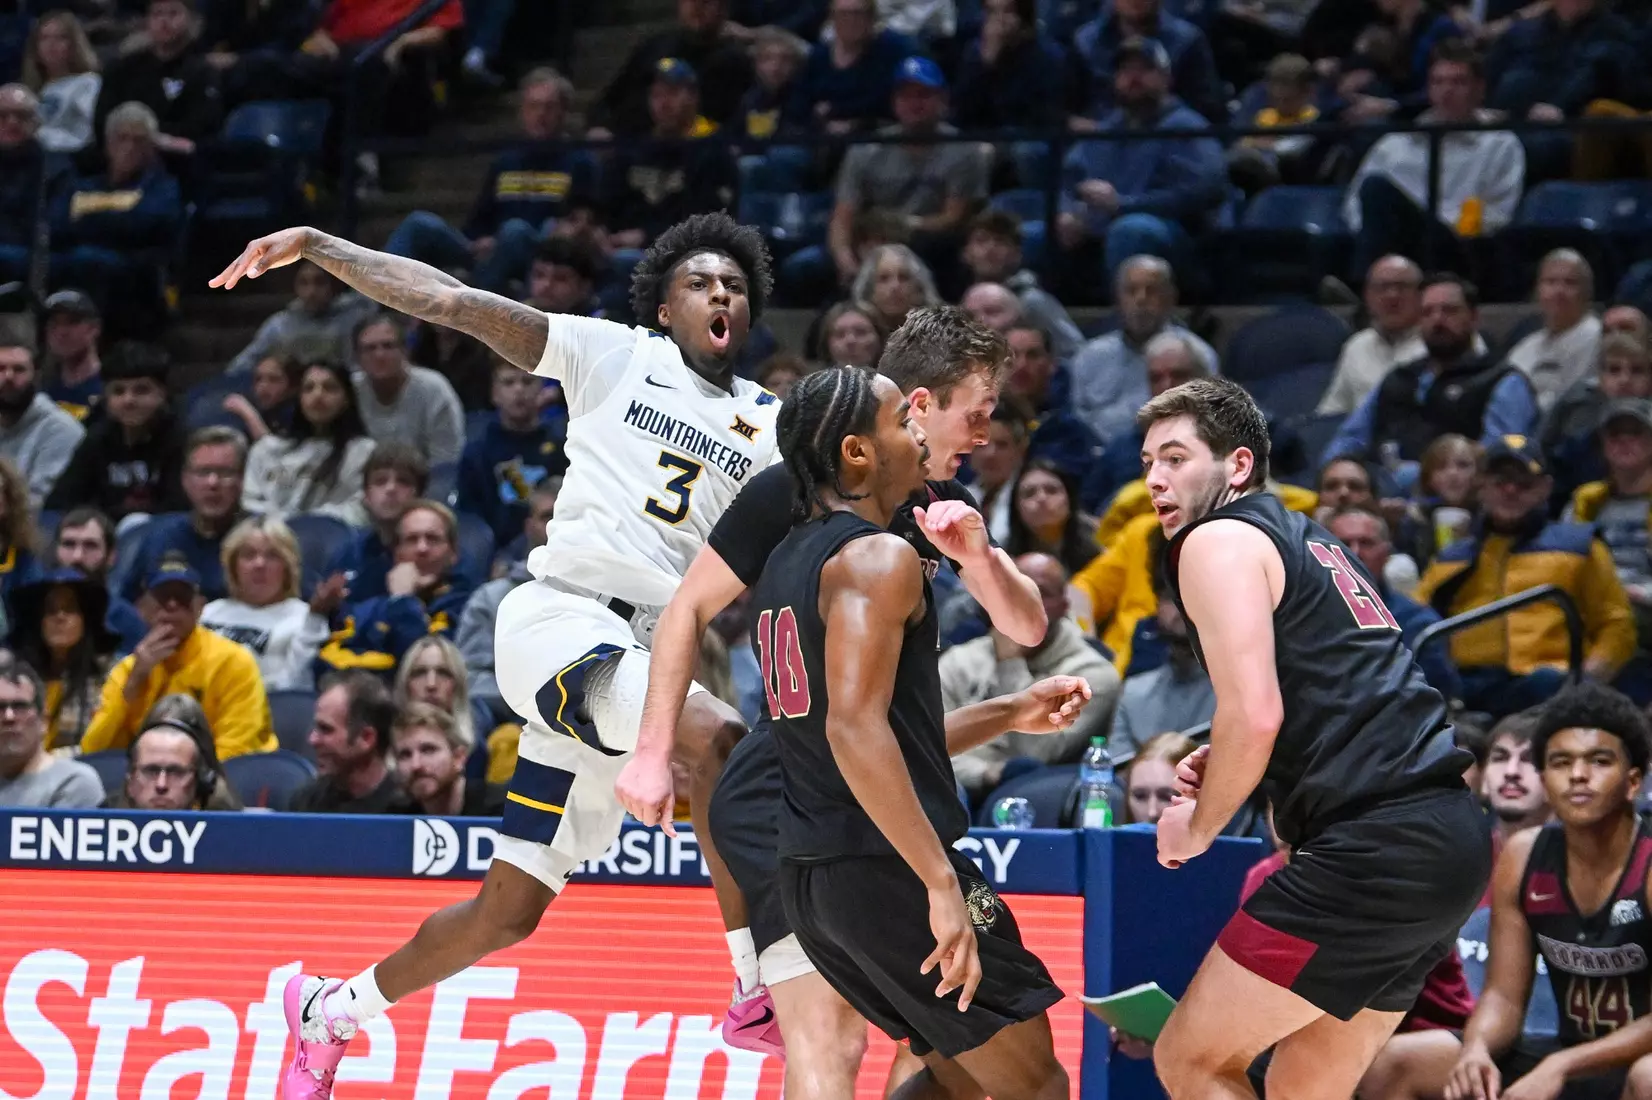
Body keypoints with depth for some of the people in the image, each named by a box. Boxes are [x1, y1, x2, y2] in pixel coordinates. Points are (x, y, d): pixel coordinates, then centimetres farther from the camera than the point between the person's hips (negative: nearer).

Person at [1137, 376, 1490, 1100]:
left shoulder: (1219, 540, -3)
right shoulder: (1309, 541, 26)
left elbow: (1255, 714, -15)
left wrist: (1197, 827, 0)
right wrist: (1228, 770, 18)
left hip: (1374, 849, -10)